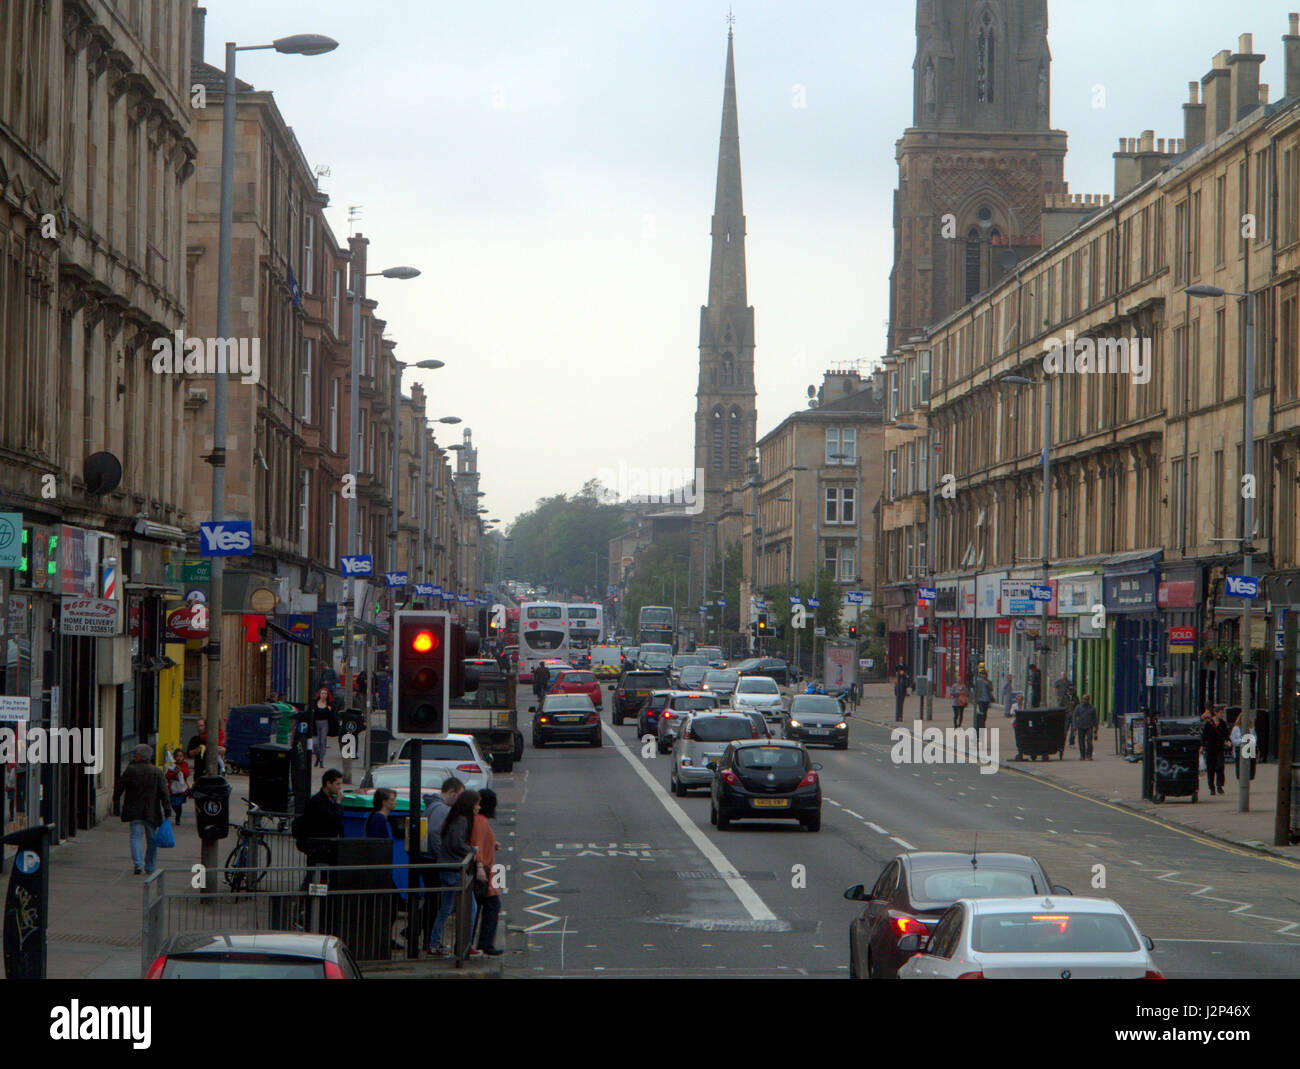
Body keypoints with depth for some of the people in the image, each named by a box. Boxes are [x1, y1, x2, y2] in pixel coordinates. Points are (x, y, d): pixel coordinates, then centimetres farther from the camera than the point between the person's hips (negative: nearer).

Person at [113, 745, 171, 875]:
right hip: (152, 813, 2)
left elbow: (119, 786, 1)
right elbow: (164, 791, -3)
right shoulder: (157, 771, 0)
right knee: (152, 839, 11)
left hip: (134, 811, -2)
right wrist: (167, 808, -1)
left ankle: (138, 863, -18)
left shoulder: (130, 770, -6)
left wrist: (116, 799, 18)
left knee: (136, 837, 0)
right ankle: (150, 867, 15)